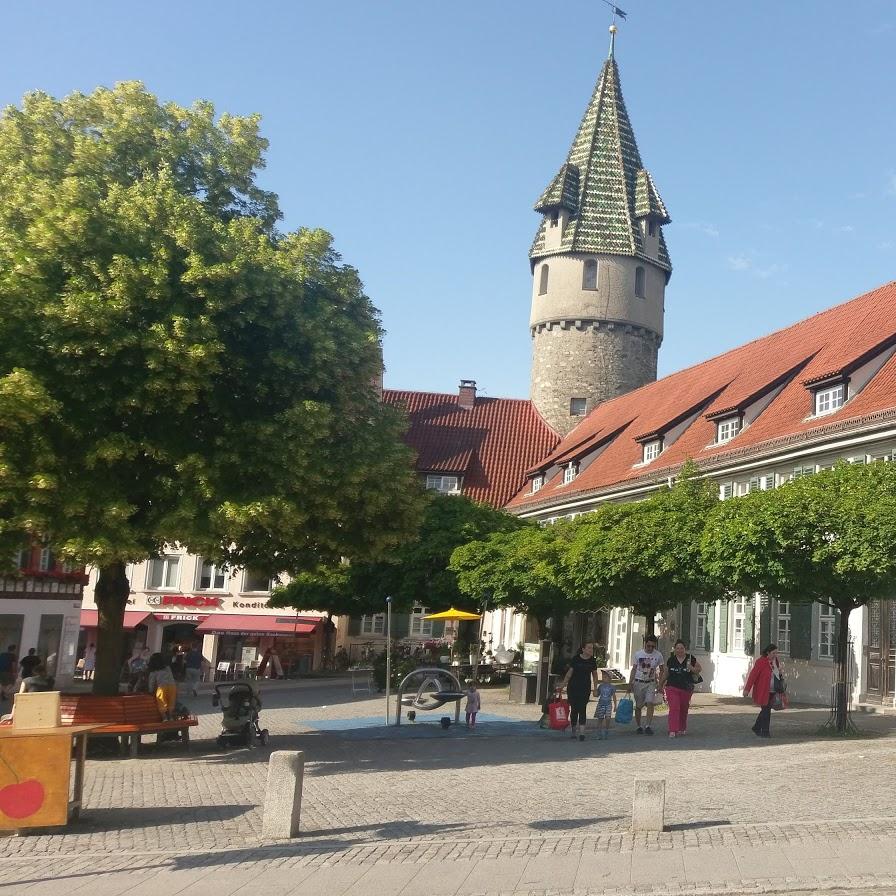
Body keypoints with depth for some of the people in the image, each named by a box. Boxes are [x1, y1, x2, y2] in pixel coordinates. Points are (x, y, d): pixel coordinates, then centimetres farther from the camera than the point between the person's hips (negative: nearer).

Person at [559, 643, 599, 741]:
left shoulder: (592, 661, 3)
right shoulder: (576, 659, -5)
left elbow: (594, 674, 12)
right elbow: (570, 672, -1)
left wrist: (595, 688, 7)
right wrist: (563, 684, -5)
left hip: (585, 689, 1)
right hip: (573, 688, -1)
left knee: (582, 709, -9)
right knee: (574, 709, 5)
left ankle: (582, 732, -14)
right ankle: (573, 732, 19)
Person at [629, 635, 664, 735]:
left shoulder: (658, 655, -1)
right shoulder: (638, 654, -2)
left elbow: (661, 670, 9)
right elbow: (634, 669, 5)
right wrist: (630, 682, -3)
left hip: (651, 683, 0)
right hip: (638, 682, 0)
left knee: (650, 703, -16)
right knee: (638, 706, 6)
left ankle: (647, 726, -14)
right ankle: (638, 726, 18)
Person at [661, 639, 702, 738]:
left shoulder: (691, 659, -2)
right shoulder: (671, 660, 2)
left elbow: (699, 669, 8)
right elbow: (666, 673, 15)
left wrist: (692, 669, -13)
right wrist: (662, 684, 21)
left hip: (686, 689, 1)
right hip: (672, 688, -1)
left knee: (684, 710, 15)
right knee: (674, 708, -14)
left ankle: (682, 729, 35)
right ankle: (672, 731, -15)